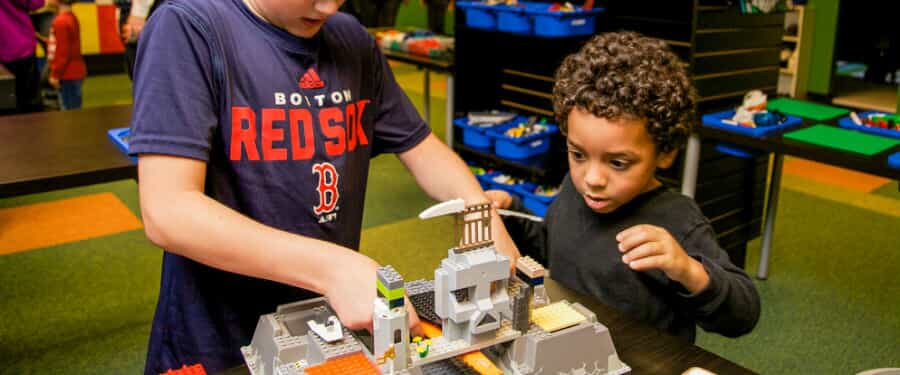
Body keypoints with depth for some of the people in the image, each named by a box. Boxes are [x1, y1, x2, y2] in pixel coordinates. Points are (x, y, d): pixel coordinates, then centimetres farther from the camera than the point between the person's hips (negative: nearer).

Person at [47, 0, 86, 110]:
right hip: (74, 72, 9)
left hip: (68, 75, -9)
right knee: (74, 112, 14)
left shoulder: (61, 21, -18)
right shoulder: (71, 17, 11)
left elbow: (62, 52, -18)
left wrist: (55, 74, -13)